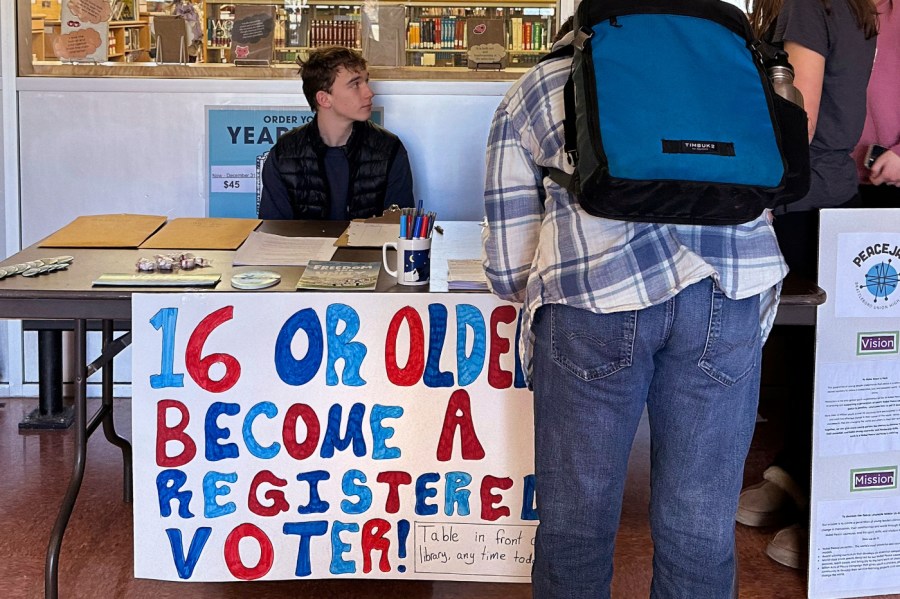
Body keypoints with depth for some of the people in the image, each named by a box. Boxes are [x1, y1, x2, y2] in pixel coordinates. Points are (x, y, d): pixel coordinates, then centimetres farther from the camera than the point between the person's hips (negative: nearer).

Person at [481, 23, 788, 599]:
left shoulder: (528, 96, 23)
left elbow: (509, 271, 17)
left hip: (597, 295, -2)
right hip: (735, 291, 3)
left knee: (577, 518, 12)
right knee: (701, 526, 12)